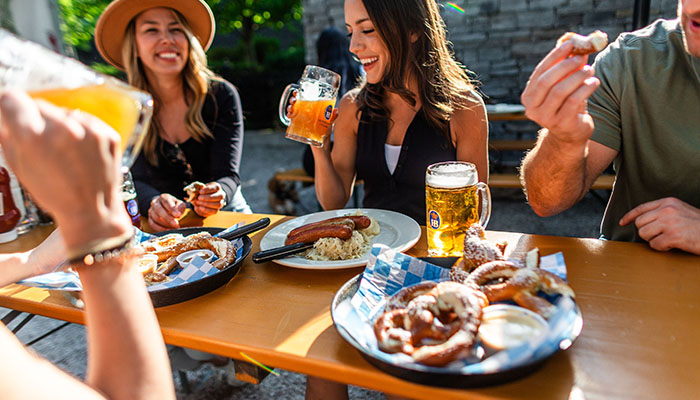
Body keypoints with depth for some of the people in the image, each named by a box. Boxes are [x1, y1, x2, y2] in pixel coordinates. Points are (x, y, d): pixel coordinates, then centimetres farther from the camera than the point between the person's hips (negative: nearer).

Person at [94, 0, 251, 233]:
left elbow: (228, 174, -11)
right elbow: (134, 180, -11)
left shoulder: (221, 95, -7)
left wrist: (217, 194, -35)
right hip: (163, 226, 3)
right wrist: (154, 203, -34)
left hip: (224, 215, -2)